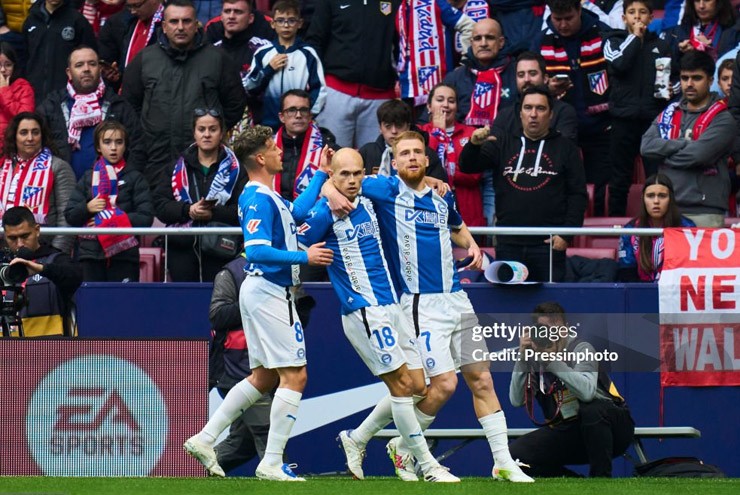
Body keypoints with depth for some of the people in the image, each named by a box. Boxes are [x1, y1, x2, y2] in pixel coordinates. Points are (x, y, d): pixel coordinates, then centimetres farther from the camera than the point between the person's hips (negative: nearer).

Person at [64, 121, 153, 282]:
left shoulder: (135, 178, 6)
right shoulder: (88, 178, 13)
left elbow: (146, 218, -3)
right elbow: (69, 216, 9)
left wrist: (114, 220, -11)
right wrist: (87, 208, -11)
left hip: (124, 255, -2)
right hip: (91, 255, 2)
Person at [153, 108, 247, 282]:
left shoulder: (234, 168, 5)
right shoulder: (179, 166, 13)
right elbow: (159, 204, 6)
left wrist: (213, 213, -18)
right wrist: (188, 210, -11)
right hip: (182, 247, 2)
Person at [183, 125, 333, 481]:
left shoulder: (267, 196, 15)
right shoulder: (259, 199, -17)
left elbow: (297, 213, 33)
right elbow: (256, 251, -27)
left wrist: (320, 174, 33)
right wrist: (304, 257, -24)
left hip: (264, 292, 11)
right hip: (269, 293, -11)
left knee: (263, 378, 15)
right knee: (294, 375, -9)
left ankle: (204, 439, 14)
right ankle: (272, 463, -10)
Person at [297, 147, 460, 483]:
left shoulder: (368, 201, 10)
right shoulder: (326, 212, -9)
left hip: (391, 304, 8)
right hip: (364, 312, -8)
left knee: (415, 387, 6)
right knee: (402, 385, -9)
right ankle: (427, 465, -3)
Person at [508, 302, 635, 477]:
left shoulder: (581, 349, -13)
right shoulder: (533, 358, 0)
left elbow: (587, 392, -33)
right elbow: (516, 401, -13)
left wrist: (552, 360, -35)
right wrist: (522, 359, -22)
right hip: (567, 432, 4)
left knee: (592, 410, -39)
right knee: (515, 453, -14)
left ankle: (602, 478, -22)